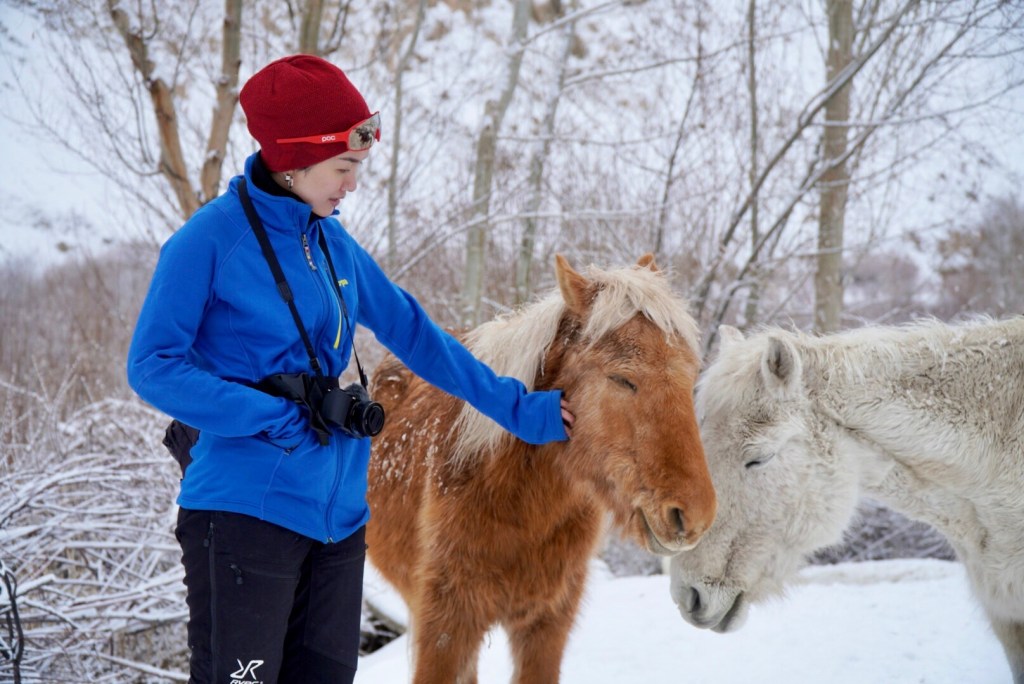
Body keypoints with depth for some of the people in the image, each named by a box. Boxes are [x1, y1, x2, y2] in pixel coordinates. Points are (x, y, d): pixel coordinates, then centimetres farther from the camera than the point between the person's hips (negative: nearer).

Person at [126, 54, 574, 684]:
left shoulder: (334, 245, 10)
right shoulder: (212, 238, -9)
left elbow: (415, 334, 17)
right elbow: (153, 367, -12)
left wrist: (519, 409, 17)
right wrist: (277, 418, -18)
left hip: (339, 512, 7)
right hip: (247, 509, -7)